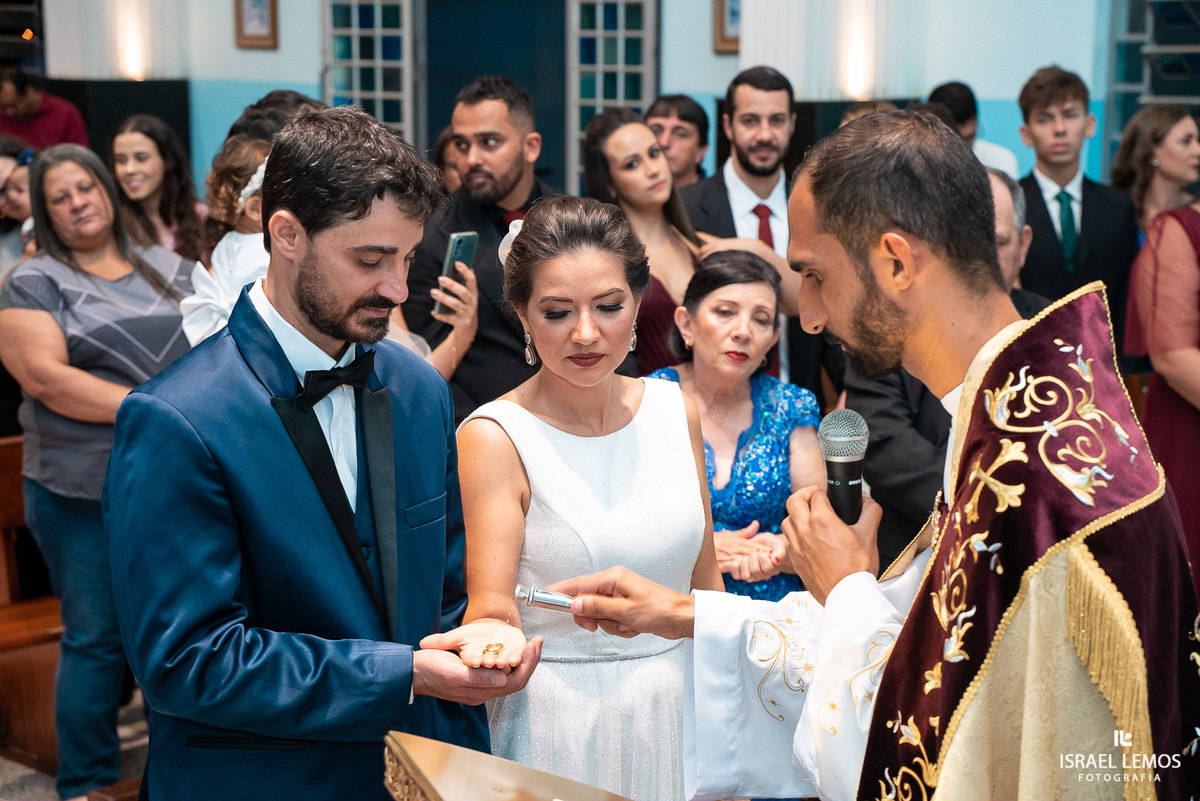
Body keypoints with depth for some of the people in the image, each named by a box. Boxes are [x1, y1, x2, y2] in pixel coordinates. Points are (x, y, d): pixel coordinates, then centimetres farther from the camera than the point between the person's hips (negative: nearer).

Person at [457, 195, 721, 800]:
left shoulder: (675, 409, 1)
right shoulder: (493, 437, -15)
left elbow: (705, 581, 7)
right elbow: (491, 609, -19)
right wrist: (491, 642, -42)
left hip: (680, 715, 5)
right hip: (558, 724, -4)